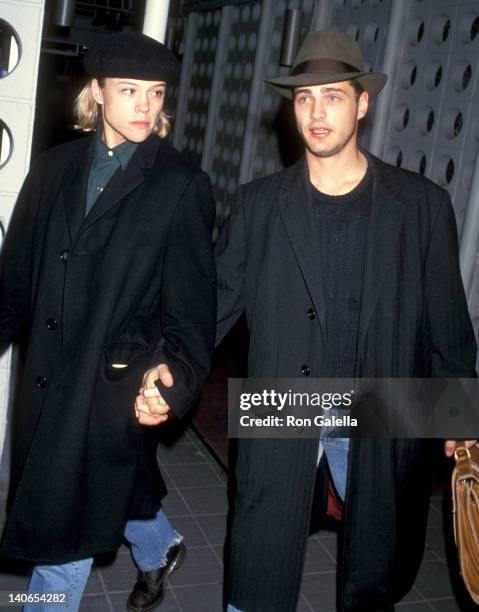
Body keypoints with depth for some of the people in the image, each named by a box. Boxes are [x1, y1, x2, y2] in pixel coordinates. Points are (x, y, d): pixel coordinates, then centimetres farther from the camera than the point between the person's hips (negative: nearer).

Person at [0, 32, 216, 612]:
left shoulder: (182, 185, -8)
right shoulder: (55, 168, 5)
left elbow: (192, 299, -12)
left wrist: (176, 374, -26)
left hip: (116, 383, -5)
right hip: (47, 373, 5)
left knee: (63, 518, 6)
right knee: (114, 485, 23)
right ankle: (159, 550, 54)